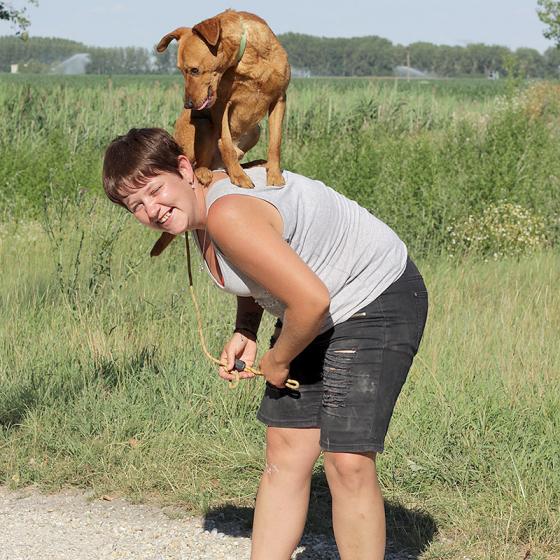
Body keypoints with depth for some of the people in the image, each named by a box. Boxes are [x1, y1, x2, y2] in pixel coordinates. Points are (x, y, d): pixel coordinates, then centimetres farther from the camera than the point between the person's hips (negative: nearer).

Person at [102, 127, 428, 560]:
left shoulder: (227, 214, -31)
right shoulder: (200, 205, -1)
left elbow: (311, 301, -32)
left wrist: (278, 361, -13)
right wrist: (245, 332, 2)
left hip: (379, 301, -9)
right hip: (313, 313, 9)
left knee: (348, 462, -16)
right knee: (284, 451, 7)